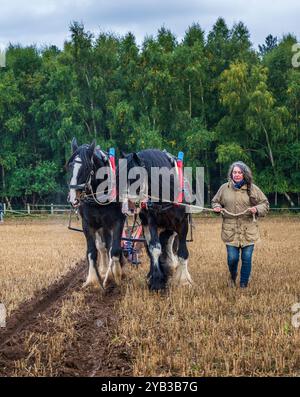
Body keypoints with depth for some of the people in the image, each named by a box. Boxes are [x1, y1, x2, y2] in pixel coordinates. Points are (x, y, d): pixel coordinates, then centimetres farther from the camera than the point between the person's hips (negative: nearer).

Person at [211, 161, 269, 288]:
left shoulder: (253, 188, 1)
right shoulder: (224, 188, 5)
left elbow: (265, 204, 6)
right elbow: (215, 201, 19)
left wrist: (257, 209, -14)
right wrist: (217, 207, -3)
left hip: (248, 231, 0)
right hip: (230, 231, 0)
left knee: (247, 259, 1)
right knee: (232, 258, -4)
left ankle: (243, 285, 17)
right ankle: (233, 276, 30)